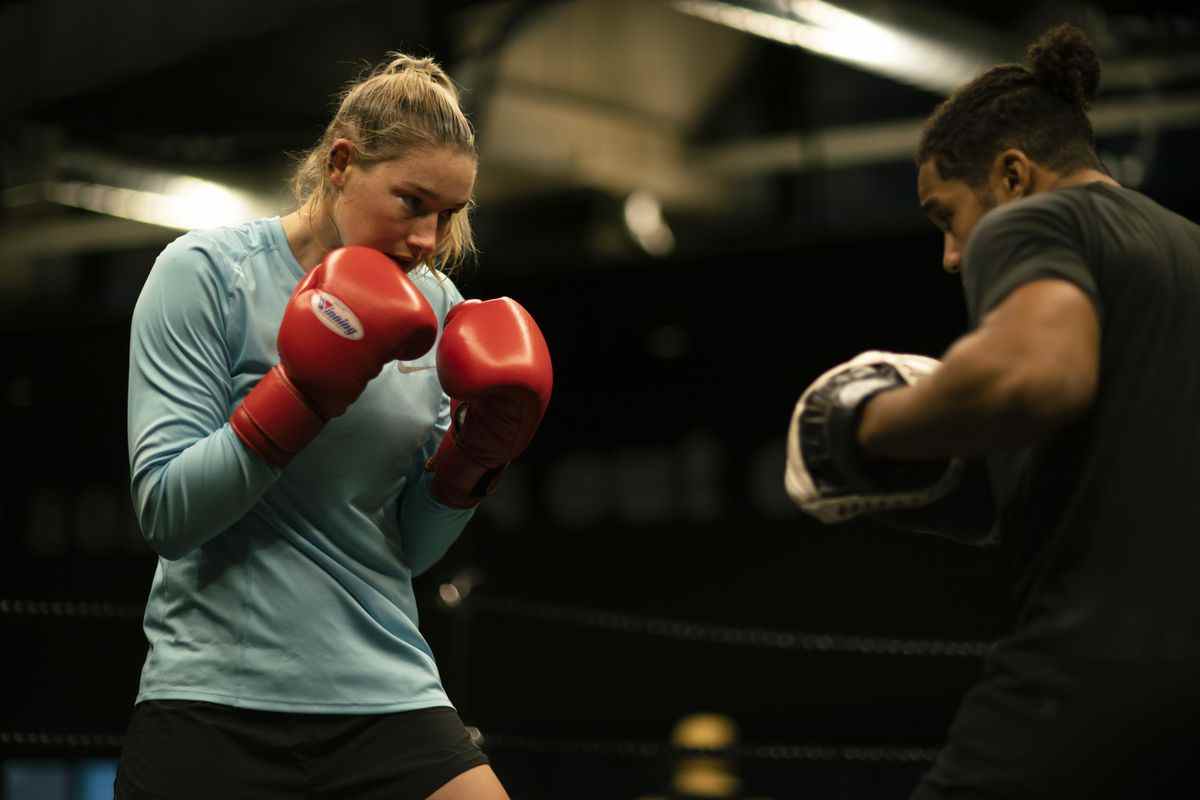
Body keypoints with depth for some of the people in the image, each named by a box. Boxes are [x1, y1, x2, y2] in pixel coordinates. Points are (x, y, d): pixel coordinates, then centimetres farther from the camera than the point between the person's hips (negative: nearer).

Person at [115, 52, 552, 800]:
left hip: (389, 696, 4)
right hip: (215, 705, -4)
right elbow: (167, 514, -13)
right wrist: (301, 391, -23)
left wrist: (470, 458, -8)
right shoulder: (205, 272, -7)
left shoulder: (438, 311, 6)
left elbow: (411, 550, 9)